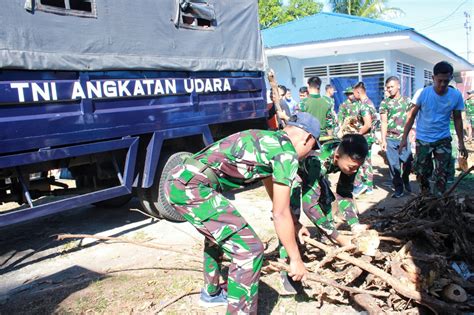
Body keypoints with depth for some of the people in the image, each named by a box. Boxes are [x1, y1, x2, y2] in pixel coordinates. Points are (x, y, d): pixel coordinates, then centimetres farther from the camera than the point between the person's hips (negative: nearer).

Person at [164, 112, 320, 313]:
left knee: (219, 231, 32)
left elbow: (273, 192, 38)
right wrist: (295, 259, 8)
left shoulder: (267, 140, 24)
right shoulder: (286, 152, -4)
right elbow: (280, 214, -3)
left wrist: (294, 226, 48)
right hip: (191, 187, -10)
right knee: (249, 249, -6)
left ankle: (211, 293, 48)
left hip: (177, 180, 11)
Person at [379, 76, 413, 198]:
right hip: (390, 139, -1)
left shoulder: (407, 100, 8)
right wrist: (383, 140, -6)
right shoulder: (384, 103, 3)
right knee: (394, 164, 2)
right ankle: (398, 188, 14)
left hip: (405, 138, 1)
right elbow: (384, 123, 0)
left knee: (408, 162, 0)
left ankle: (405, 180, 30)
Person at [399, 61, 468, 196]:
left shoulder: (456, 95, -8)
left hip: (443, 140, 1)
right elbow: (412, 116, -8)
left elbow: (457, 119, 3)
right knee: (422, 173, 7)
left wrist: (461, 143, 3)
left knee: (442, 173, 3)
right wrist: (404, 138, -11)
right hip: (423, 139, -1)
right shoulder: (423, 93, -14)